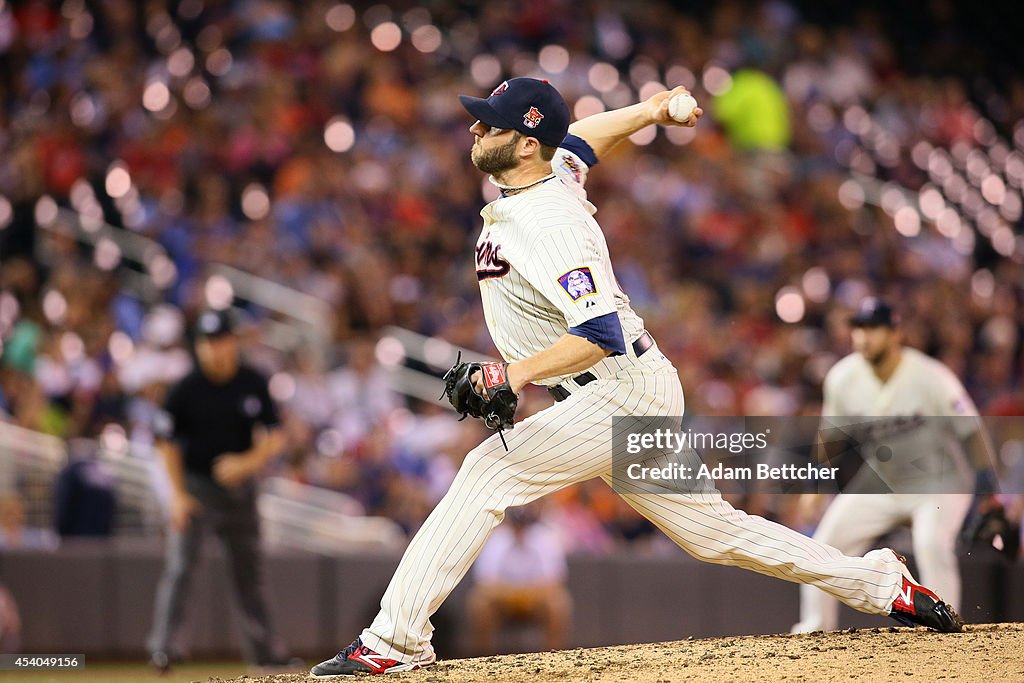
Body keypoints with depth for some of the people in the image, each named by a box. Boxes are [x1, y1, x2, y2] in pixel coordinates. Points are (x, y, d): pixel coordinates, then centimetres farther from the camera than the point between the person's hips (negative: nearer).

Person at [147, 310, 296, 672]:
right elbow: (168, 442, -5)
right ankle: (162, 646, -18)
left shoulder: (254, 385, -2)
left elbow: (274, 436, 0)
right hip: (195, 485, -3)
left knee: (249, 571, 11)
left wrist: (248, 462, -18)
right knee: (179, 566, -15)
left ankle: (264, 652, 21)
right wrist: (178, 494, -11)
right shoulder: (186, 389, -10)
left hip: (239, 486, 3)